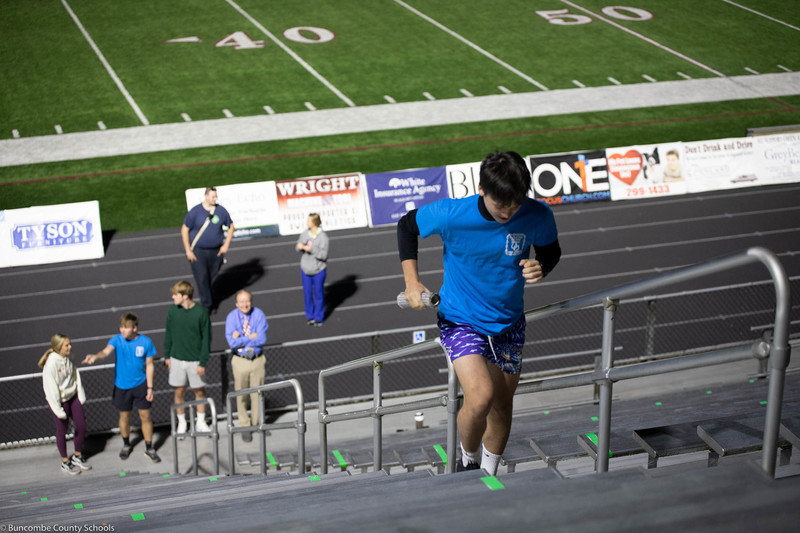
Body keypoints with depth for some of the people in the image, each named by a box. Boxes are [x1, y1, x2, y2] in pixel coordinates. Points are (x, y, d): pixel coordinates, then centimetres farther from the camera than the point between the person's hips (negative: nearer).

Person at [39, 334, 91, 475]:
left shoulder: (68, 359, -4)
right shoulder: (51, 364, -26)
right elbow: (50, 388, -22)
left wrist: (81, 395, 6)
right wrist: (58, 410, -20)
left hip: (73, 397, 7)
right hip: (59, 400, -7)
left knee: (81, 426, 10)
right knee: (62, 430, 8)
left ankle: (77, 457, 32)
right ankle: (65, 463, 26)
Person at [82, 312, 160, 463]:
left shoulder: (146, 342, -10)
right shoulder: (117, 340, -13)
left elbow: (149, 365, -1)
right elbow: (106, 351, -33)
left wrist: (150, 387, -2)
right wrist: (95, 356, -56)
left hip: (141, 385, 0)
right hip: (122, 386, 0)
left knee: (145, 416, 4)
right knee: (124, 416, 13)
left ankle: (149, 449, 19)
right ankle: (126, 445, 37)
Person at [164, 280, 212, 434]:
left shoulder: (201, 312, -15)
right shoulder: (173, 310, -5)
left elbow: (206, 338, -9)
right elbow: (168, 334, 7)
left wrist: (203, 362, -11)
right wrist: (167, 356, 8)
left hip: (195, 360, -2)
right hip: (177, 358, 2)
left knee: (199, 391, 10)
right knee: (179, 392, 11)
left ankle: (200, 422, 29)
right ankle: (181, 422, 28)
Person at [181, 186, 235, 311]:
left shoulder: (221, 211, -1)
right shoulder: (195, 211, -8)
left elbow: (231, 226, 12)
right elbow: (185, 230, -2)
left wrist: (226, 245, 3)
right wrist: (188, 250, -7)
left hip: (216, 252, 3)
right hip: (198, 252, -2)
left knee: (212, 278, 11)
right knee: (202, 277, -8)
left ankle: (210, 300, 31)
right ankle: (206, 305, 0)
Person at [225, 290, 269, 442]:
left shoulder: (259, 315, -8)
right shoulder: (231, 318, -8)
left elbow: (262, 339, -18)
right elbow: (232, 342, -18)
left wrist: (241, 339, -17)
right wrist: (251, 337, -17)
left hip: (258, 359, 0)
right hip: (240, 360, 0)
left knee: (257, 393, 9)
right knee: (241, 395, 7)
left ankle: (257, 423, 27)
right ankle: (245, 426, 21)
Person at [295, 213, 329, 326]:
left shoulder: (323, 236, -17)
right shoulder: (305, 233, -2)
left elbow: (323, 255, -19)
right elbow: (298, 246, 6)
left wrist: (311, 249, -31)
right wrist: (300, 246, -17)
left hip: (318, 270, -4)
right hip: (305, 269, 4)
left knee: (318, 293, 8)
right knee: (307, 293, 11)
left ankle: (319, 317, 24)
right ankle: (310, 316, 27)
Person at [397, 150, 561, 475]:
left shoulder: (537, 217, -17)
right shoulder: (451, 215, -23)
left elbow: (551, 251, 5)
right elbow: (406, 226, -4)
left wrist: (541, 269, -19)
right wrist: (411, 281, -9)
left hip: (509, 323, 3)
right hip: (461, 321, -3)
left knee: (502, 406, 14)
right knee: (480, 397, -22)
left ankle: (489, 476, 39)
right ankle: (468, 461, 8)